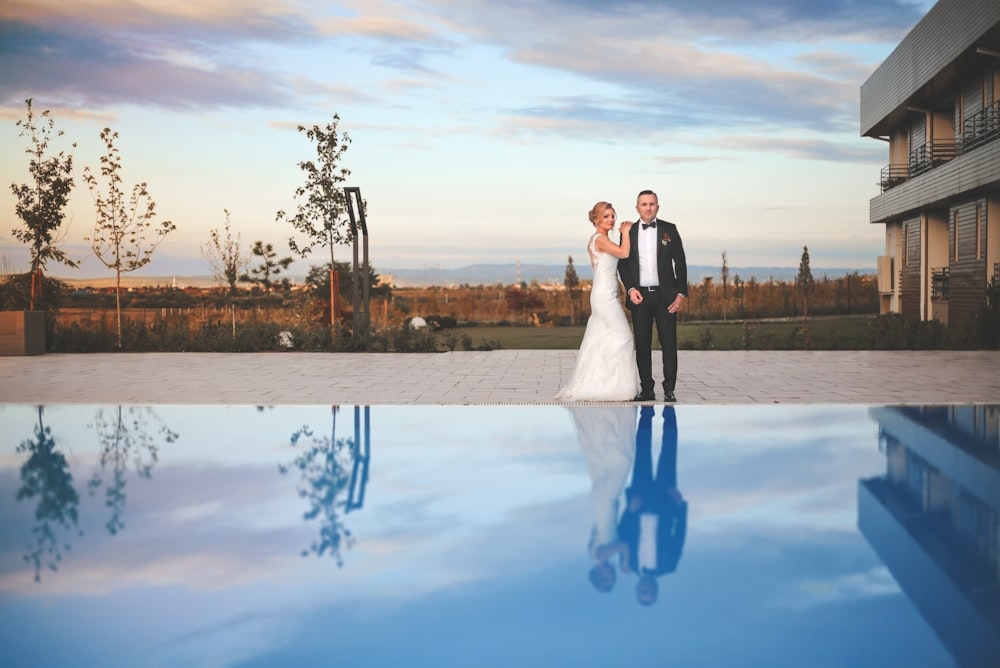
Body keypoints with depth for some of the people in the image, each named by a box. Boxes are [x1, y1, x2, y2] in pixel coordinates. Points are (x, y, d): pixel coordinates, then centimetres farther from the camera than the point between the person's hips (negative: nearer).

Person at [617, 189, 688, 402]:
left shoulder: (669, 229, 3)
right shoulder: (629, 232, 7)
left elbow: (680, 262, 3)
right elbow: (623, 264, 9)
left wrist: (681, 293, -4)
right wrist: (630, 289, -6)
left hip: (665, 295, -1)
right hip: (640, 296, 1)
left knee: (669, 343, -2)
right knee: (642, 344, 3)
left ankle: (669, 389, 3)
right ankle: (646, 389, 10)